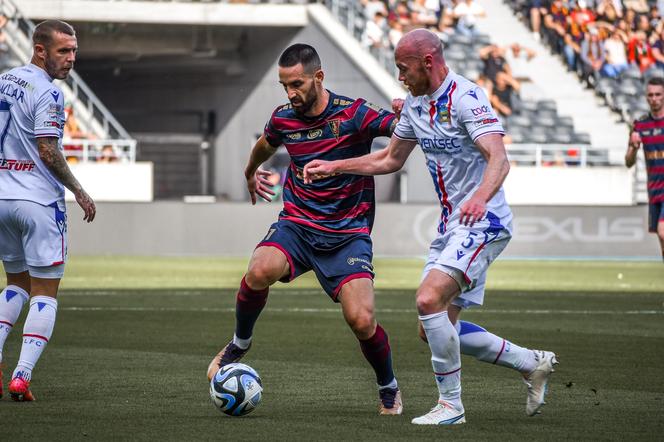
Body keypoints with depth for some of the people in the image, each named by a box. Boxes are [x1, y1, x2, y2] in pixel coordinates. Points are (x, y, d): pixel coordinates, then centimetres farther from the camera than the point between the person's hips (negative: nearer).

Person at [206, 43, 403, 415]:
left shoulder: (353, 114, -13)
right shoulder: (283, 119, 1)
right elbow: (266, 145, 26)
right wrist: (251, 173, 46)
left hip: (348, 233, -3)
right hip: (297, 225, 3)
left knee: (361, 319, -18)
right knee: (261, 271, -30)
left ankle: (389, 390, 12)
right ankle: (239, 345, -1)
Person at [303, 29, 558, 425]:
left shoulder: (466, 98, -18)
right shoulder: (416, 103, 10)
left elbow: (499, 159, -30)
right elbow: (390, 159, 24)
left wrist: (481, 197, -48)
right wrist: (333, 167, 18)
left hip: (483, 222, -10)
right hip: (451, 226, 10)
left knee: (430, 299, -24)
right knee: (439, 327, 6)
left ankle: (451, 405, -13)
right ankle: (533, 363, 20)